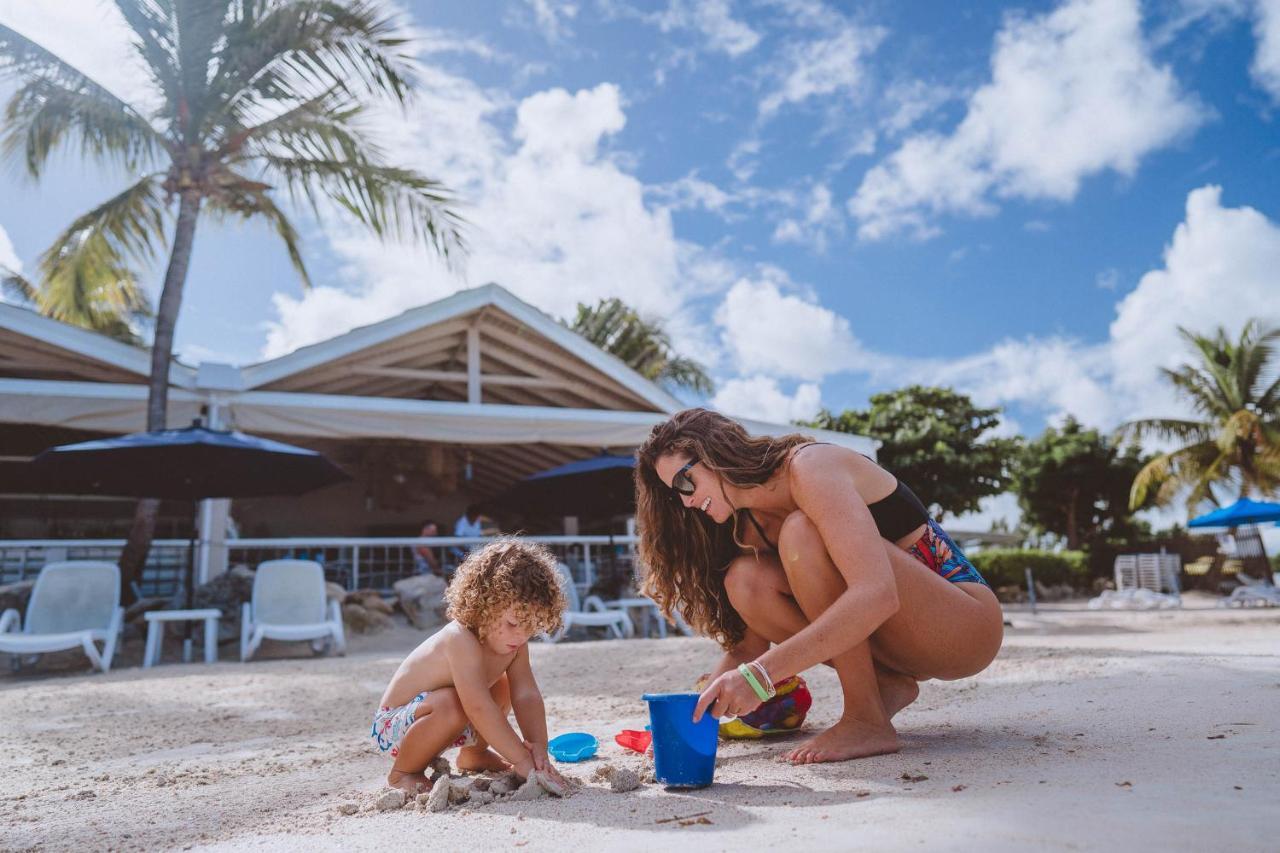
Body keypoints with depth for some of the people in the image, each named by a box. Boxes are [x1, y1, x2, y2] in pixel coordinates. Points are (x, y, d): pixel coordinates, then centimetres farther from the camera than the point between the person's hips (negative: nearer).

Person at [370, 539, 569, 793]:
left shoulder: (514, 642, -9)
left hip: (434, 718, 8)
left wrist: (538, 750, -28)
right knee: (451, 703, -36)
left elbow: (526, 696, -13)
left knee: (502, 686, 9)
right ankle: (402, 773, -10)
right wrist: (523, 761, -39)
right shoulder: (461, 639, -35)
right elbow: (478, 708, -41)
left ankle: (473, 754, 27)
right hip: (393, 724, -8)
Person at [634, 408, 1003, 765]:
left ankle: (867, 721, -20)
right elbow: (749, 645, 3)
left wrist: (760, 674, -39)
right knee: (744, 581, -14)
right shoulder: (750, 526, 4)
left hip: (968, 622, -7)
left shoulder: (811, 466, -21)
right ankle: (888, 686, 0)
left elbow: (877, 594, -35)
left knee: (802, 534, -28)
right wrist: (698, 710, -12)